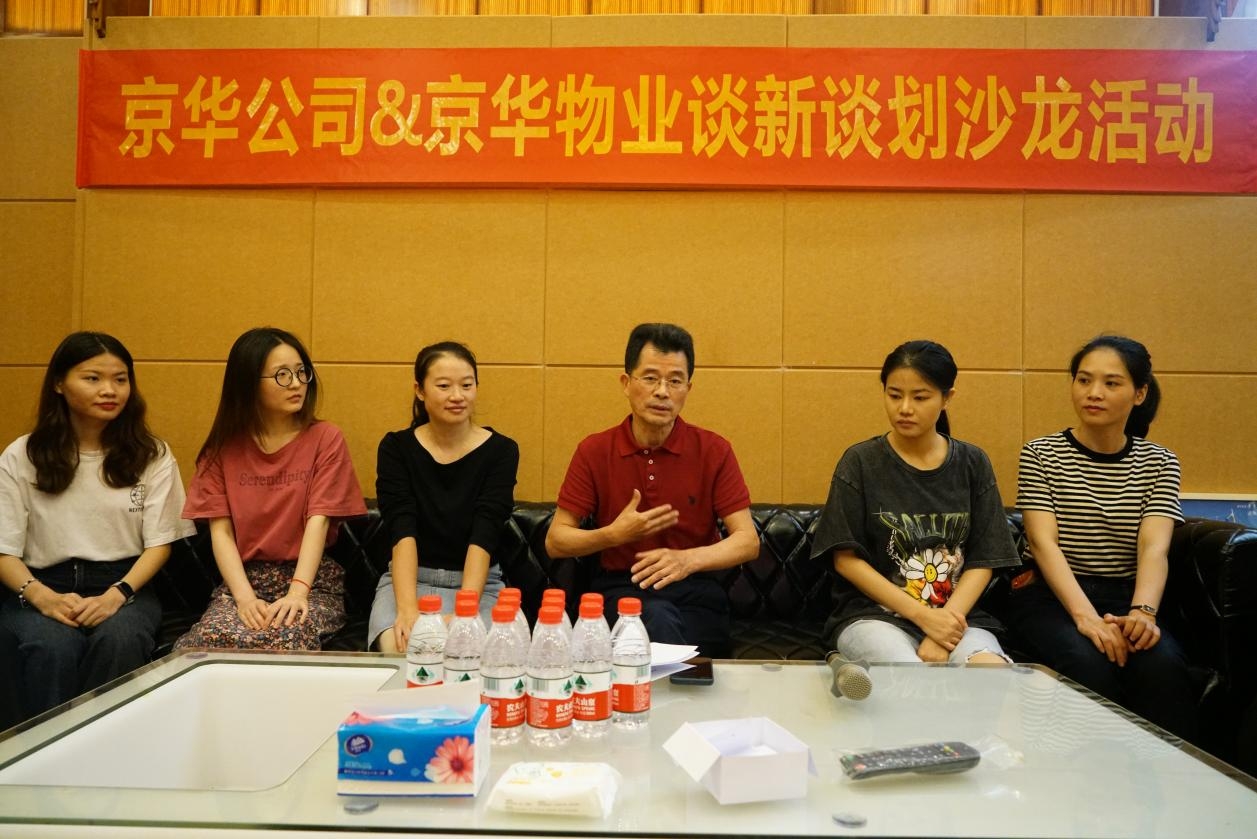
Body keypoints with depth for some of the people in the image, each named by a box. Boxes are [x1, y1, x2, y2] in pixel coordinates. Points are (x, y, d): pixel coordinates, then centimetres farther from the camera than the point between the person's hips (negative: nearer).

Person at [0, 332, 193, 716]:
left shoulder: (152, 456, 6)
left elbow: (159, 543, 2)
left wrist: (117, 594, -16)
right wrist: (42, 597, -19)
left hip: (125, 584, 0)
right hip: (43, 585, 0)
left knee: (119, 639, -33)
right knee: (51, 646, -33)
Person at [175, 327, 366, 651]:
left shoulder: (325, 438, 0)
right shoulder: (223, 446, 7)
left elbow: (319, 521, -10)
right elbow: (221, 530, -1)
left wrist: (297, 591, -26)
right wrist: (245, 597, -18)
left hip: (313, 580, -2)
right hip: (243, 579, 2)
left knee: (287, 638, -34)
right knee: (213, 638, -30)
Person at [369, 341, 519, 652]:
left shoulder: (500, 450, -3)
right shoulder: (396, 448, -1)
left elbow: (485, 536, -14)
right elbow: (402, 531, -14)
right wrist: (407, 607, -30)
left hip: (479, 582, 0)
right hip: (408, 578, 1)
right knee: (398, 647, -30)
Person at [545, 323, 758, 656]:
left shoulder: (714, 450, 0)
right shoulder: (594, 451, 1)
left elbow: (748, 541, -5)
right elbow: (554, 541, 2)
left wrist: (688, 559, -24)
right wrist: (614, 534, -17)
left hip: (695, 591, 1)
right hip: (620, 588, 0)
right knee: (658, 617, -35)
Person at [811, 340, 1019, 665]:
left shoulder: (972, 464, 6)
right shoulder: (860, 462, -1)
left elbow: (982, 560, 4)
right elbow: (846, 559, -4)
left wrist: (948, 622, -13)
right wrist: (923, 616, -12)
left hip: (955, 614, 3)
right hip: (873, 615, -3)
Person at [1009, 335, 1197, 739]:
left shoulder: (1158, 463, 6)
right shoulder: (1041, 455, 0)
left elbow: (1154, 547, -9)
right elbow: (1044, 542, -12)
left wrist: (1142, 611, -30)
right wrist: (1085, 615, -28)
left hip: (1126, 596, 2)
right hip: (1051, 595, -2)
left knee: (1162, 664, -30)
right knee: (1089, 663, -32)